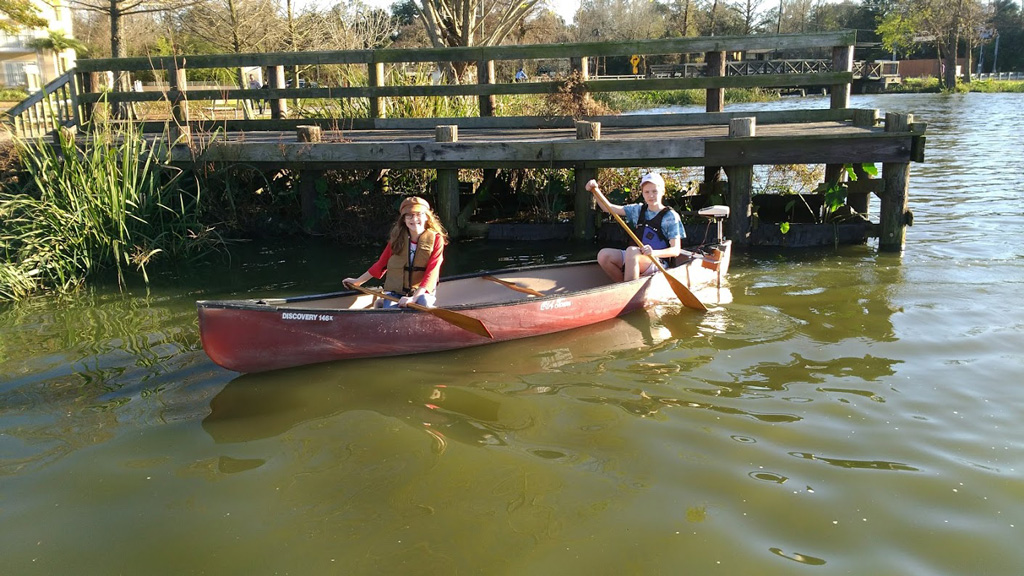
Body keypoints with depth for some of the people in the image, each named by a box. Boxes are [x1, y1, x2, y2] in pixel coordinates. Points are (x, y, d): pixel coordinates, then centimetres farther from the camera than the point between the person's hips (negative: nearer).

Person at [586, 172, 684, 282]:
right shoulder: (638, 210, 13)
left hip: (658, 263, -6)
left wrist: (654, 252, -29)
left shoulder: (670, 216, -3)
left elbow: (676, 250, -10)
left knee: (631, 251, -35)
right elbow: (608, 207, 11)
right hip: (635, 258, 6)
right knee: (603, 255, -17)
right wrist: (595, 190, -6)